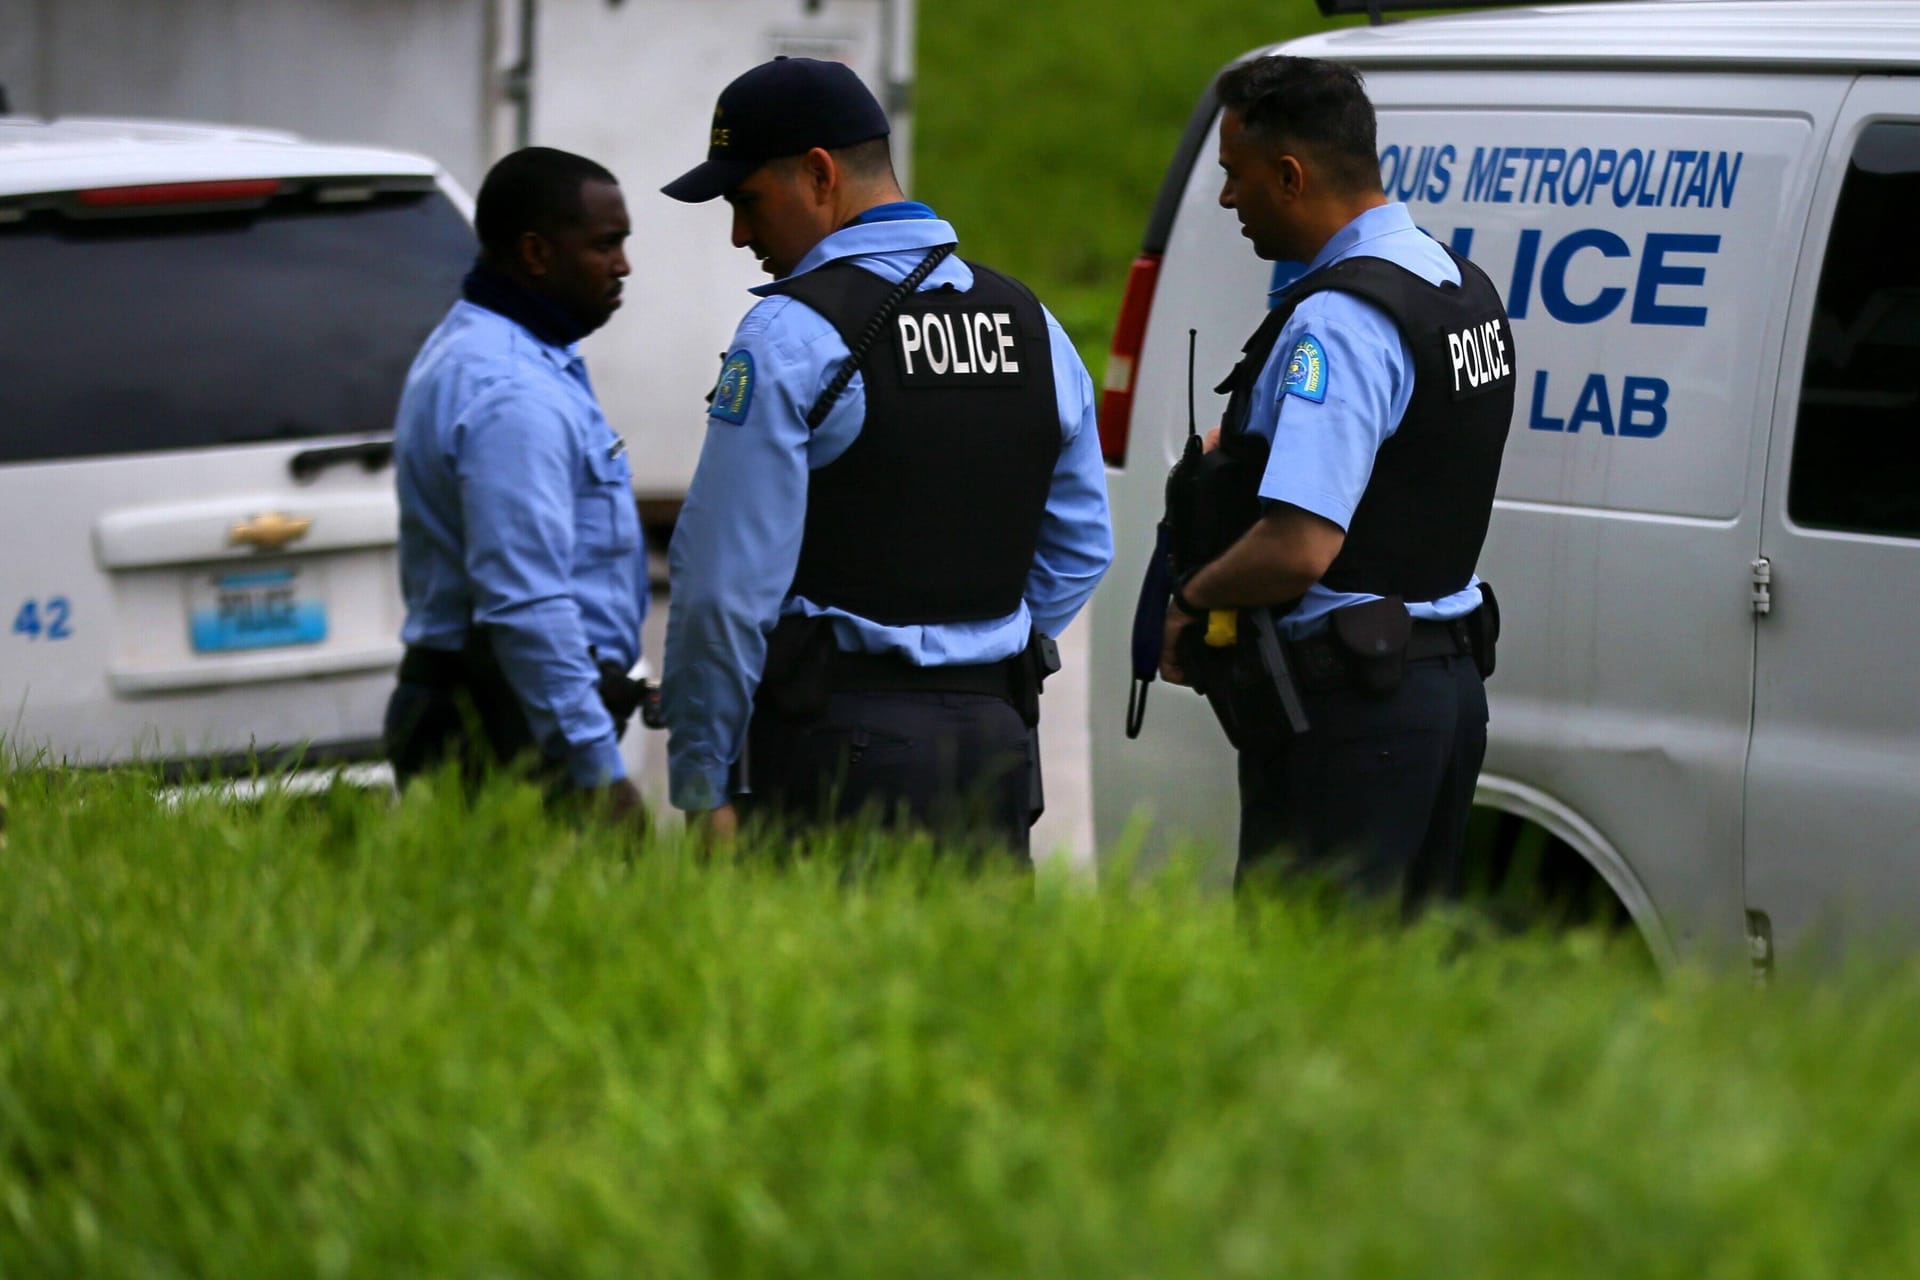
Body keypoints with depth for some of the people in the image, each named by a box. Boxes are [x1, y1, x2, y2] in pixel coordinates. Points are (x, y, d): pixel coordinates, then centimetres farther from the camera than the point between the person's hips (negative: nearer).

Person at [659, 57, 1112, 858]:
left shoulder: (788, 338, -9)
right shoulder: (1032, 326, 12)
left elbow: (729, 581, -11)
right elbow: (1079, 550, 17)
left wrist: (702, 784, -6)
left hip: (841, 740, -6)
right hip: (997, 739, 6)